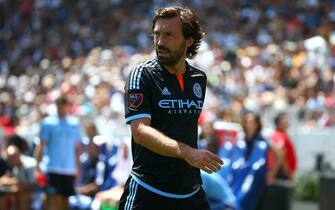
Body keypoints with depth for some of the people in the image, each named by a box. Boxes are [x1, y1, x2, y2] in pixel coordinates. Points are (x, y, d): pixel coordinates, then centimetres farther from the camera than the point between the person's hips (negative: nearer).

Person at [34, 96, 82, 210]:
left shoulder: (74, 123, 8)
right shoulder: (48, 122, -2)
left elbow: (77, 147, 13)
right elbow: (41, 145, -2)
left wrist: (78, 168, 12)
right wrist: (38, 165, -9)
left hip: (70, 169, 4)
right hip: (53, 168, -4)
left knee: (65, 198, 9)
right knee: (53, 197, -10)